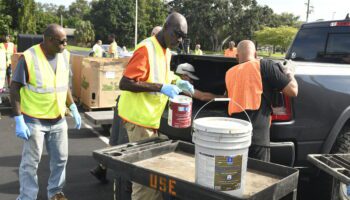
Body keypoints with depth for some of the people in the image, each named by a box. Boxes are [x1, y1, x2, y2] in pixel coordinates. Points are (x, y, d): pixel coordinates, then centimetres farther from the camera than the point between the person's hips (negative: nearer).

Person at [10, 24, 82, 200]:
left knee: (60, 158, 16)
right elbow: (15, 89, -14)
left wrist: (73, 109, 9)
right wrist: (19, 120, -18)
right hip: (34, 121, -5)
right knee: (30, 163, 5)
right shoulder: (29, 58, -17)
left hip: (59, 120, 6)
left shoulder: (64, 55, 0)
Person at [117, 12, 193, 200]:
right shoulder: (146, 49, -17)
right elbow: (124, 83, -22)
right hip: (140, 119, -8)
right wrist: (161, 87, -26)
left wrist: (176, 83, 5)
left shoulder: (166, 51, 10)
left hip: (152, 118, 8)